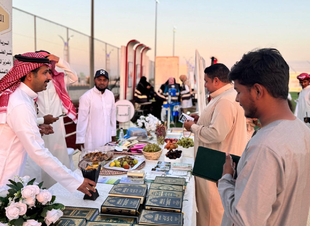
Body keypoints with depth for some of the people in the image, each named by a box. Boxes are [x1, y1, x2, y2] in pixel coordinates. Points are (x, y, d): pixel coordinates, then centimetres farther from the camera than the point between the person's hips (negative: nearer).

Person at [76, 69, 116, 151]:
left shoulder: (110, 95, 4)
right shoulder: (86, 97, -12)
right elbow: (82, 119, -9)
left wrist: (113, 133, 15)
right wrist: (80, 140, -7)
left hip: (107, 136, 5)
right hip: (92, 138, -5)